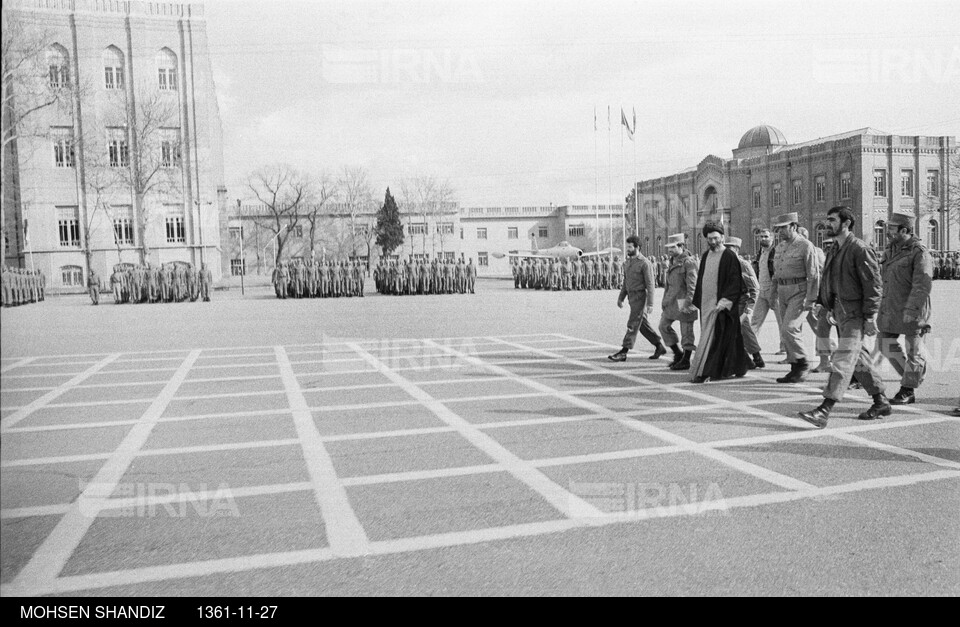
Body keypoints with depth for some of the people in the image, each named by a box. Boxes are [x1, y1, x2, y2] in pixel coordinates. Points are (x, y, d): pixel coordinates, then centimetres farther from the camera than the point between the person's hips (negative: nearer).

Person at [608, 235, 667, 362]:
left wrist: (650, 304, -20)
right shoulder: (629, 261, 12)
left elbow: (650, 285, -16)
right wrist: (621, 297, 17)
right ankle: (660, 347, 25)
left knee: (632, 325, -7)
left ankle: (623, 353, -6)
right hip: (632, 297, 9)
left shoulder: (645, 263, -14)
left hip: (640, 297, -9)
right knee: (643, 325, 14)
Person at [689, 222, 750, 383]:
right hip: (706, 303, 7)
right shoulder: (706, 256, 12)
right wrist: (698, 301, 16)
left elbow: (735, 282, -13)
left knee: (712, 337, -7)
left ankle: (704, 372, -6)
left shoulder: (729, 256, -8)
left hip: (721, 305, -7)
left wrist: (723, 302, -20)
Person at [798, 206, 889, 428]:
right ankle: (881, 403, 29)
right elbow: (827, 279, 24)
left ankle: (825, 410, -16)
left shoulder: (861, 250, -12)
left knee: (842, 360, -12)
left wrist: (870, 316, -18)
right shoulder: (834, 249, 15)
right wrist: (821, 302, 10)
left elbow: (874, 285, -15)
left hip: (855, 314, -9)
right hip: (839, 311, 9)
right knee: (859, 359, 16)